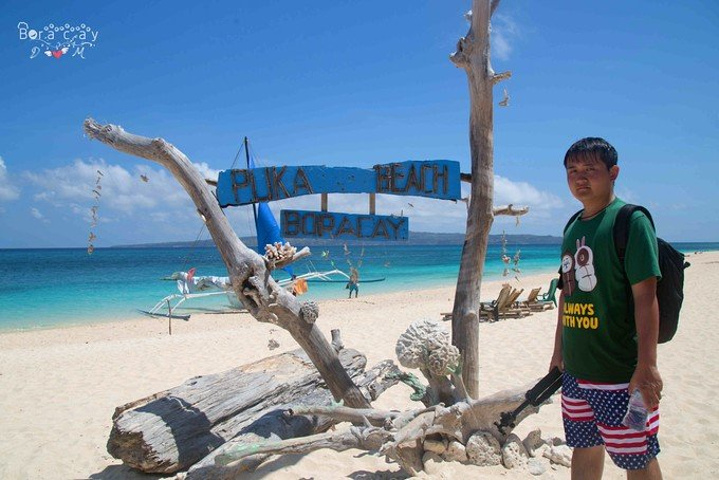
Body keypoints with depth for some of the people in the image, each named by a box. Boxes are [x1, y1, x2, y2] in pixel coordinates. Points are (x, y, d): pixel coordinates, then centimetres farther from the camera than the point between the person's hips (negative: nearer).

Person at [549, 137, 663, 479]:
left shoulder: (631, 220, -10)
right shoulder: (573, 228, 11)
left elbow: (645, 295, -16)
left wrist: (646, 366, -19)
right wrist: (559, 350, 18)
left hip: (620, 372, -7)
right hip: (575, 370, 7)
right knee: (584, 447, 18)